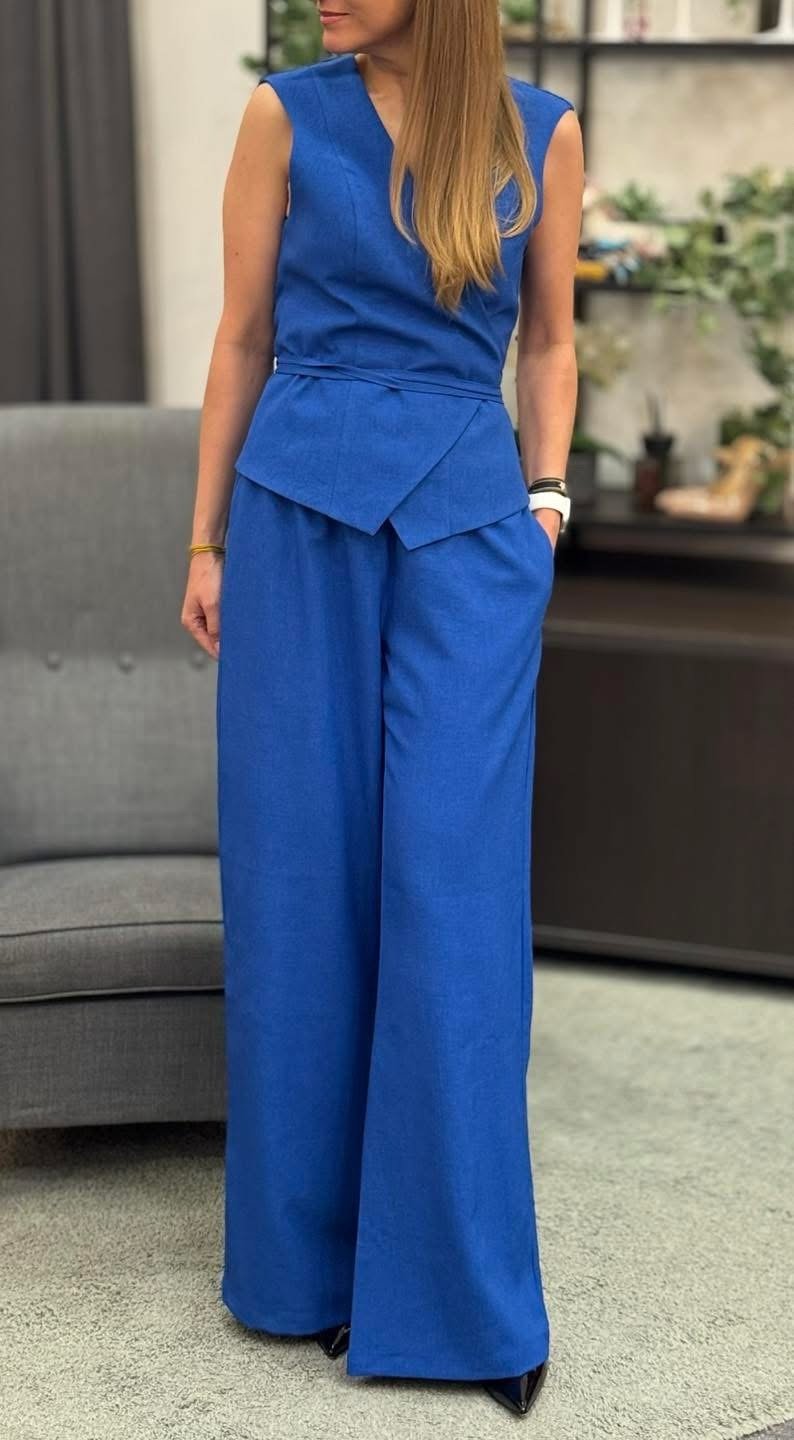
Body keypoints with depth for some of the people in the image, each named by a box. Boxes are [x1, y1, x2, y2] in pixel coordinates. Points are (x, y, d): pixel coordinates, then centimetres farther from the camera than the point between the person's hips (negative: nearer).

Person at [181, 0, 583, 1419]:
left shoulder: (542, 130, 6)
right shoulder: (286, 114, 4)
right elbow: (244, 336, 7)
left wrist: (546, 499, 3)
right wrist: (207, 541, 6)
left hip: (470, 525, 0)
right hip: (301, 518, 0)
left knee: (456, 891, -4)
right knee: (299, 884, 3)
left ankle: (465, 1288, 10)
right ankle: (307, 1259, 20)